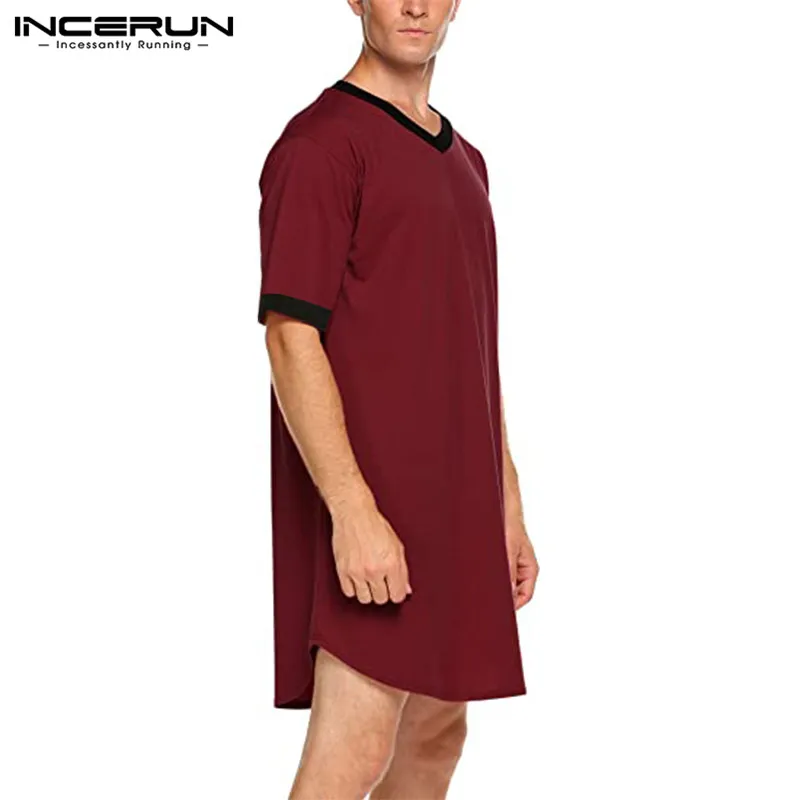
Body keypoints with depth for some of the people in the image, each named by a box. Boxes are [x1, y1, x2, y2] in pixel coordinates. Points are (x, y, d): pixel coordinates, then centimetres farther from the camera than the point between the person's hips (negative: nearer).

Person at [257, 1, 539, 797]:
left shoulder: (463, 160, 17)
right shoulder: (320, 142, -9)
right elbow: (290, 336, -17)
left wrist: (507, 507, 17)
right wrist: (352, 510, -24)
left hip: (454, 505, 9)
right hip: (365, 508, -9)